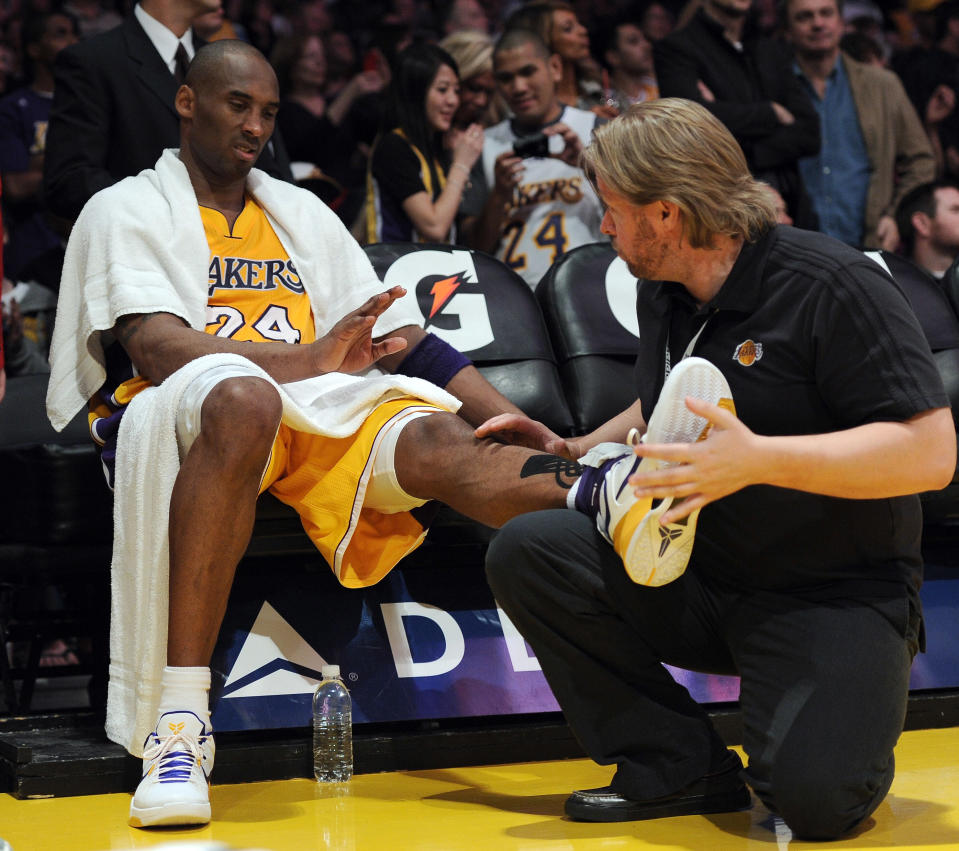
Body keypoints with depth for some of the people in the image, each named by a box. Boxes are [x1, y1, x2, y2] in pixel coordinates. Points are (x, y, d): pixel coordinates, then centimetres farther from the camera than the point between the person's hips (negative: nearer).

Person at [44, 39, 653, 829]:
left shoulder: (304, 214, 26)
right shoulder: (126, 210, 9)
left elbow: (406, 339, 19)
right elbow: (158, 350, -9)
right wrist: (311, 357, -25)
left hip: (314, 410, 5)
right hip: (177, 414, -5)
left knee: (433, 438, -26)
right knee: (241, 398, -39)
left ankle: (610, 499, -58)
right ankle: (177, 726, -45)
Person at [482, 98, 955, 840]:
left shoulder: (834, 287, -16)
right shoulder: (663, 295, 9)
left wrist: (757, 459, -31)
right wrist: (577, 452, 15)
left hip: (834, 597, -7)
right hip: (695, 585, 7)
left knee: (816, 795, -30)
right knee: (526, 549, -16)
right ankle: (681, 767, -8)